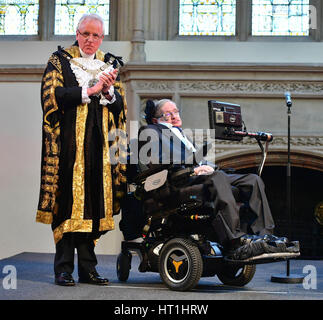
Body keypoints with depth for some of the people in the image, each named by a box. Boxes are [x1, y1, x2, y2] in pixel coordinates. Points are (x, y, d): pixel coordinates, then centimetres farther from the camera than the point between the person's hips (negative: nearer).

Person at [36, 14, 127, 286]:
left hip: (99, 145, 4)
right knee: (68, 202, -7)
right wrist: (90, 91, -11)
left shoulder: (108, 64, 17)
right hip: (69, 143, -4)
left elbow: (120, 106, 12)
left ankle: (88, 268, 7)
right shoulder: (59, 61, 7)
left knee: (94, 202, 1)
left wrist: (109, 90, -8)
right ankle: (64, 268, -2)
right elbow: (52, 95, -8)